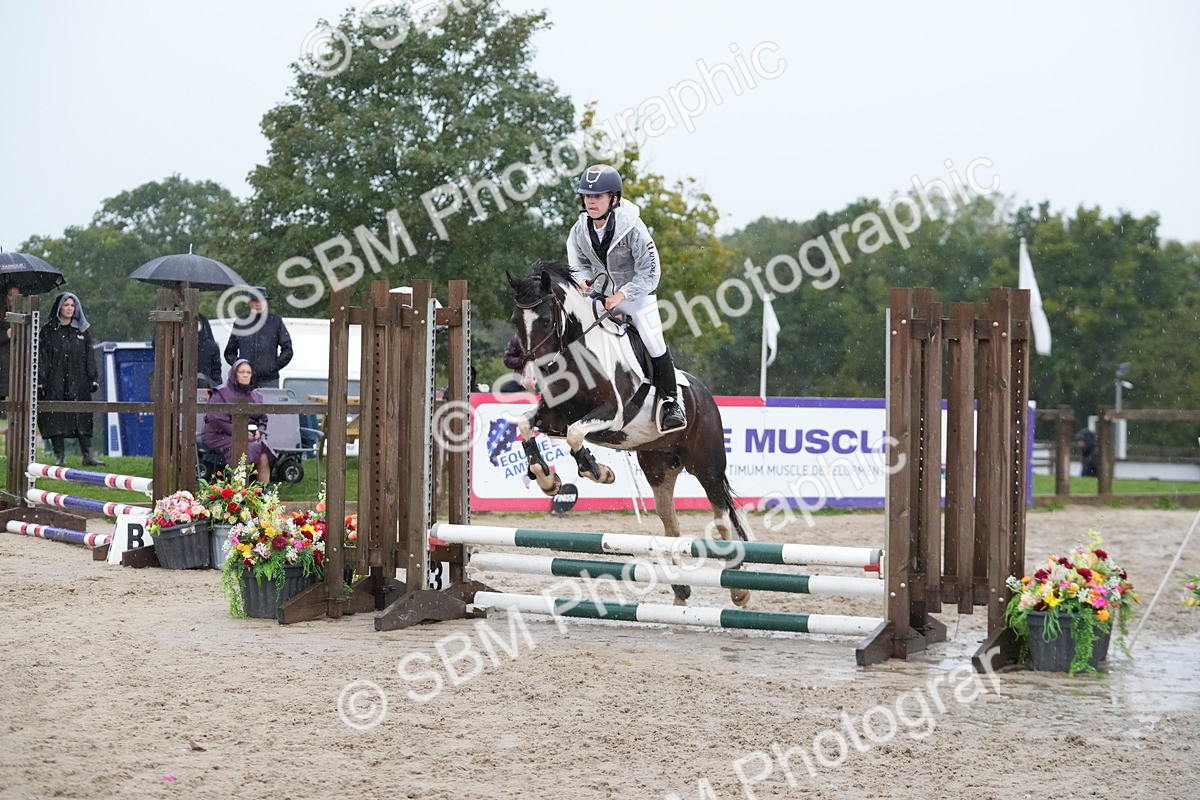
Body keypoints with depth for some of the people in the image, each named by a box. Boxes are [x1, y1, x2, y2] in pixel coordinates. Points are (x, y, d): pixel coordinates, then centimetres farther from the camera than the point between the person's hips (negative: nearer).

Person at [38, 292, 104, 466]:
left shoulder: (82, 330, 12)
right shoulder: (48, 330, 4)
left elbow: (89, 357, 12)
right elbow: (42, 358, 0)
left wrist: (93, 380, 4)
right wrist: (41, 382, -7)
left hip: (78, 383, 2)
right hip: (55, 383, -2)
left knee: (83, 419, -2)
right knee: (56, 421, -3)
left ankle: (88, 456, -1)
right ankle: (60, 457, 2)